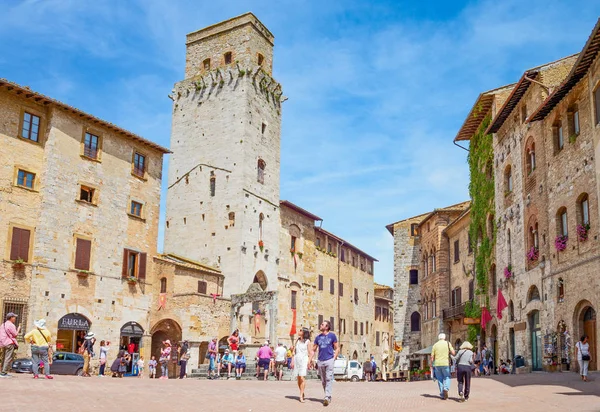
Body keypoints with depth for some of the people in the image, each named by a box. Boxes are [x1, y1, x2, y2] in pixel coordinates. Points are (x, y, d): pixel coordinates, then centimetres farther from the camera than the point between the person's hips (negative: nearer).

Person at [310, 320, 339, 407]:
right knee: (323, 381, 9)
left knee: (329, 379, -13)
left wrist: (334, 358, -7)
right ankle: (328, 397, 21)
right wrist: (309, 359, 6)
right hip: (320, 361, 5)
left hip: (329, 360, -4)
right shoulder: (318, 337, 12)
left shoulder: (332, 335, 2)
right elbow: (313, 350, 15)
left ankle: (327, 397, -17)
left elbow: (337, 348, 3)